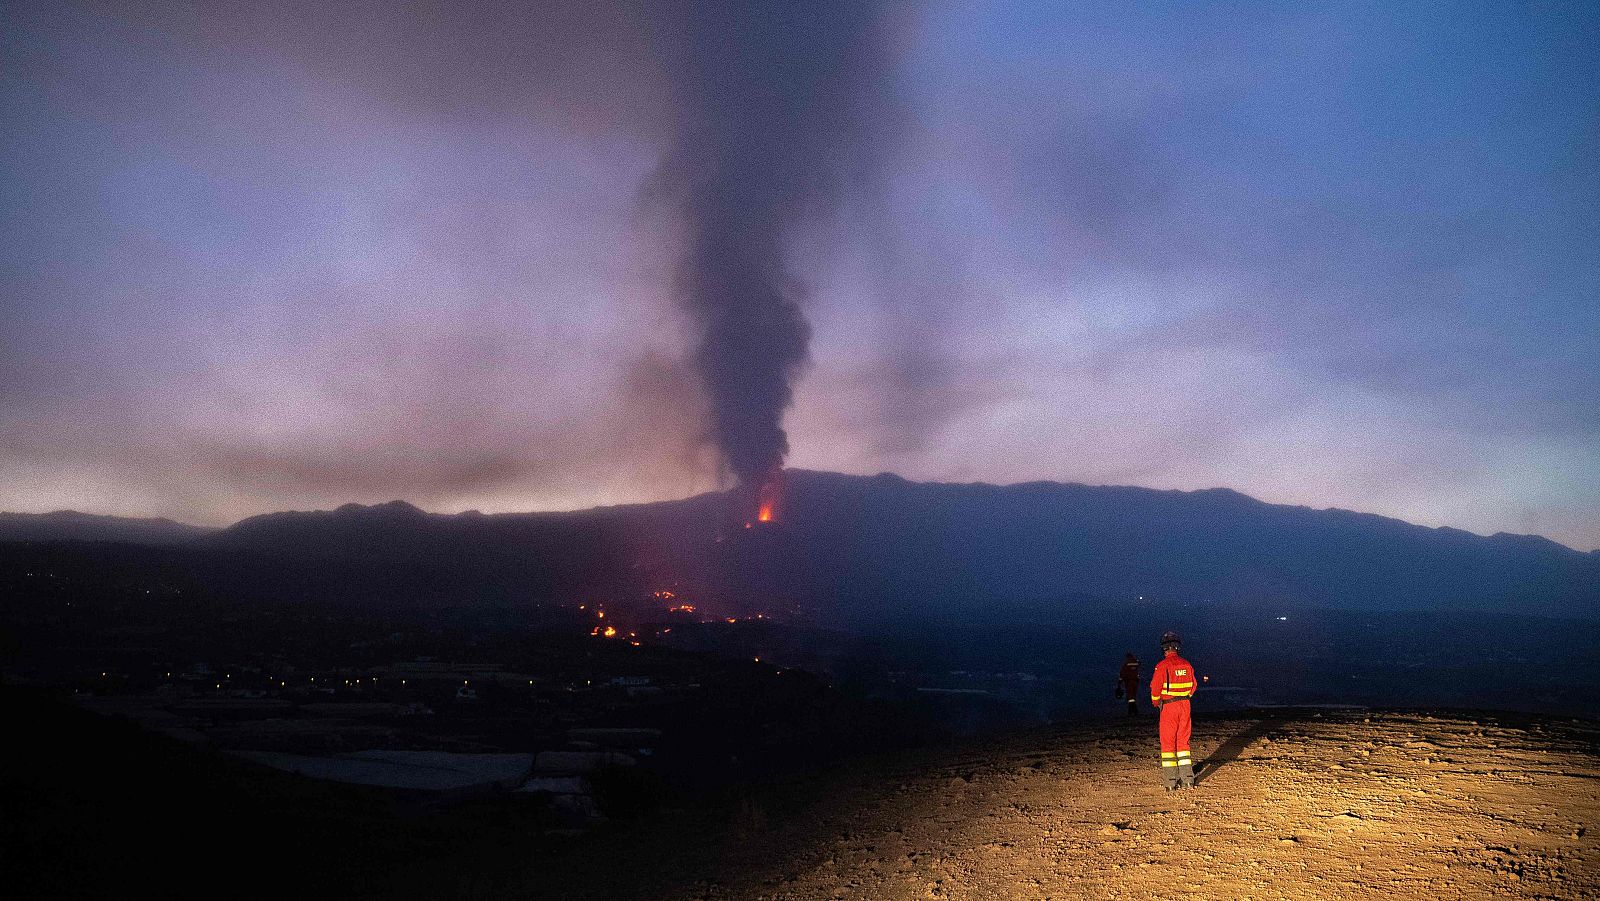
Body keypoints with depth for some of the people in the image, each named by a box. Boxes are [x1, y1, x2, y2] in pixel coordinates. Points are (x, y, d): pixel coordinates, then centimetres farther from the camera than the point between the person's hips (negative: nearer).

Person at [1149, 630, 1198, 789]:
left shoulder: (1162, 666, -15)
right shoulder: (1186, 664, 2)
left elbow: (1155, 688, -13)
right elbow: (1193, 685, 11)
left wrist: (1156, 703, 5)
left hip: (1168, 707, -5)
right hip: (1184, 705, 5)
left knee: (1168, 742, 3)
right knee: (1183, 741, 13)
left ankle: (1171, 780, 2)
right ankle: (1187, 778, 13)